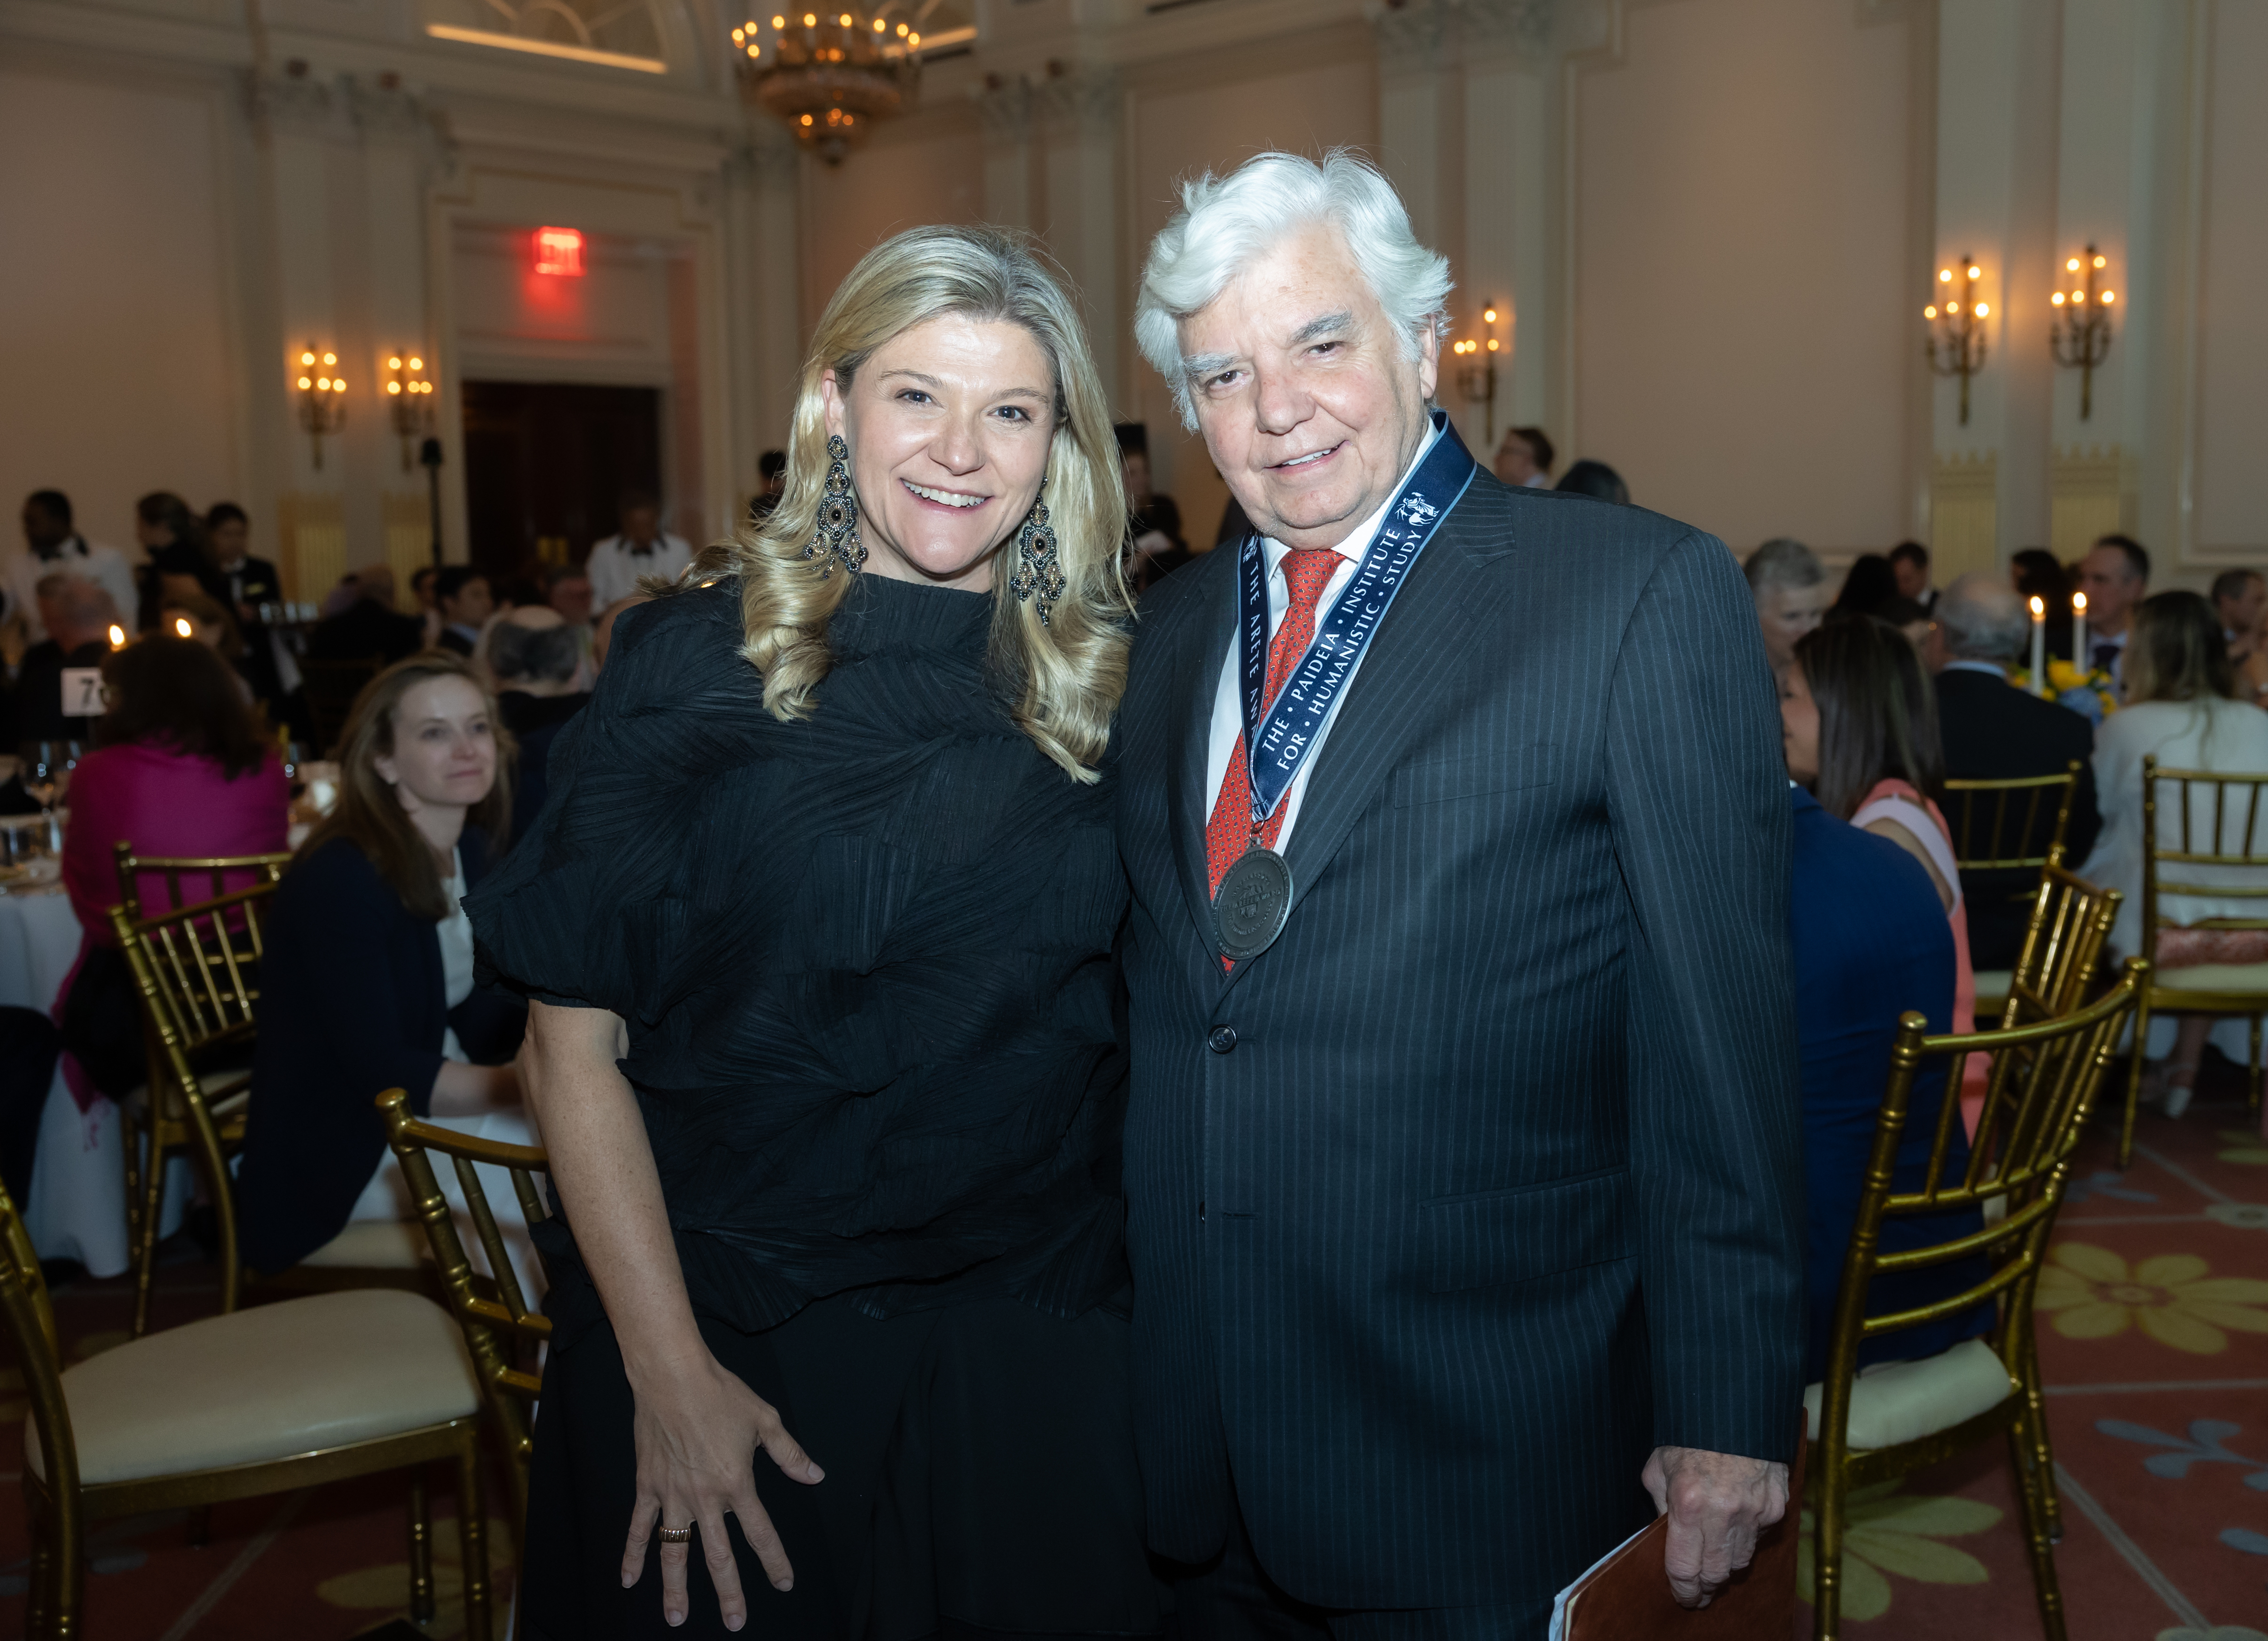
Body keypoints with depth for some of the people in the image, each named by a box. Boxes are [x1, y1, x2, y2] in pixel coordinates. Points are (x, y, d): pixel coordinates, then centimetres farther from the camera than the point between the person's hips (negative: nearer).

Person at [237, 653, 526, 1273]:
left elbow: (483, 1024, 6)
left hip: (426, 1104, 8)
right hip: (343, 1159, -8)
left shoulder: (469, 851, 5)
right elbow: (383, 1076, -26)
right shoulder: (340, 878, -22)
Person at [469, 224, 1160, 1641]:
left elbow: (1106, 1013, 7)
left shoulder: (1098, 680, 0)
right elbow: (577, 1034, -10)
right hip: (742, 1331, -2)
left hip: (1035, 1345, 3)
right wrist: (667, 1369, -14)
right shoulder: (698, 660, -9)